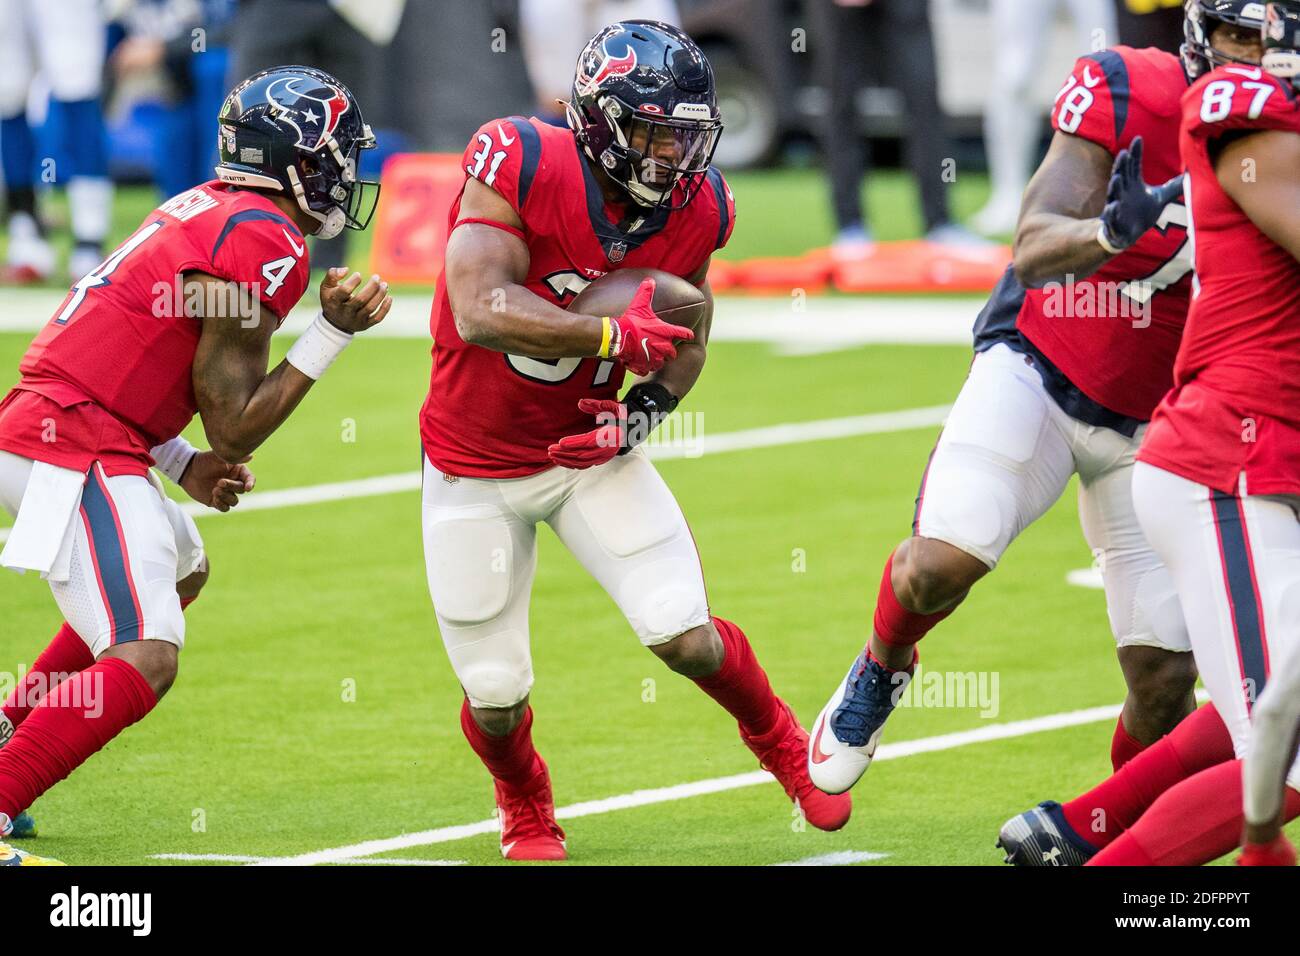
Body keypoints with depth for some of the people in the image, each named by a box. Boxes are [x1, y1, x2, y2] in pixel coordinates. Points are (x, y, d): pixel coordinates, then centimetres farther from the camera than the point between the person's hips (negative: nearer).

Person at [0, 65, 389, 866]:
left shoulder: (206, 211, 17)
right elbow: (233, 426, -12)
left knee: (181, 569, 33)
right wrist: (334, 333, -10)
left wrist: (183, 466, 14)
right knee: (145, 660, -18)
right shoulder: (264, 243, -13)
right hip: (75, 449, -10)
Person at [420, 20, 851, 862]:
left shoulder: (694, 209, -9)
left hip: (588, 449, 3)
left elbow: (686, 341, 7)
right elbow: (480, 312, -35)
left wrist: (644, 411, -13)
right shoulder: (522, 168, -25)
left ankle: (782, 745, 21)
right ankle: (526, 811, 37)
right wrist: (615, 334, -35)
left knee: (686, 638, -11)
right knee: (497, 695, 2)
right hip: (475, 467, -2)